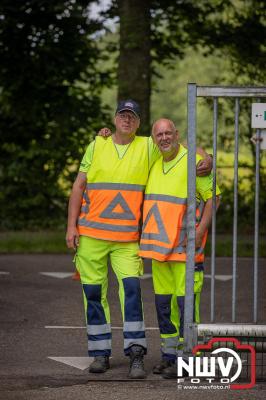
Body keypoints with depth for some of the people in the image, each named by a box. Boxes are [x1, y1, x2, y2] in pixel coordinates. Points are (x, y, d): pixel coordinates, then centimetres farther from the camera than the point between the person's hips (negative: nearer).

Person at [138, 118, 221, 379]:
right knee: (163, 303, 10)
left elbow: (213, 197, -8)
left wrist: (200, 231, -16)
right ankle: (169, 355, 19)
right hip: (159, 245, 7)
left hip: (185, 246, -7)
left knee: (185, 300, -9)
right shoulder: (153, 164, 13)